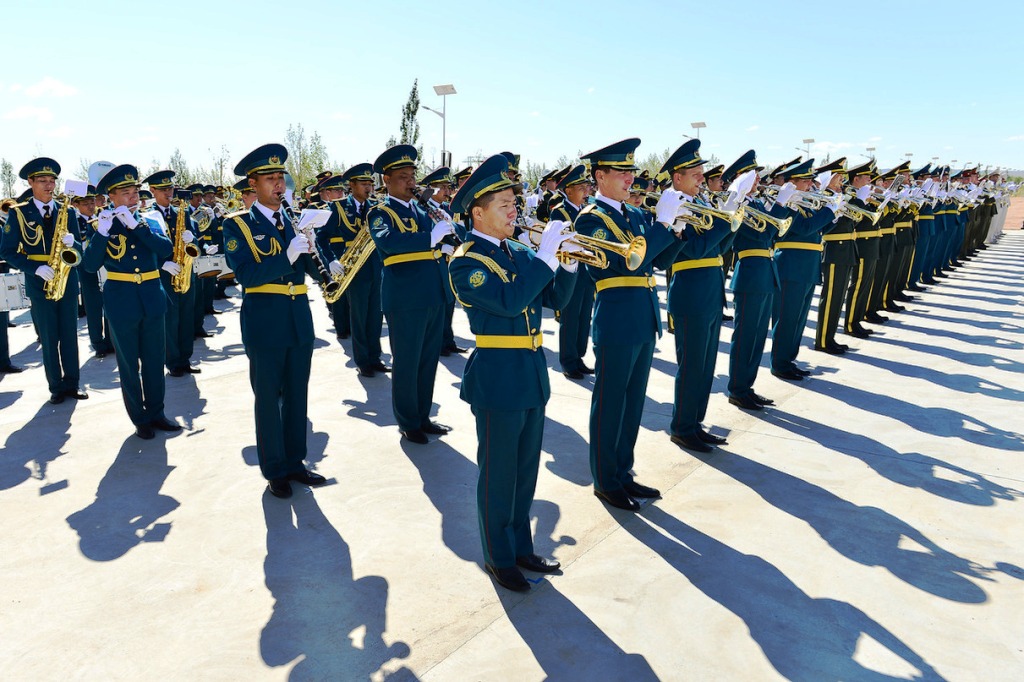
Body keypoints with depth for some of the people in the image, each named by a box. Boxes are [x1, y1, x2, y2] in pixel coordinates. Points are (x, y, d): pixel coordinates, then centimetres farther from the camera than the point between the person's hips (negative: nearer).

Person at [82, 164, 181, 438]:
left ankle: (156, 412, 24)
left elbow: (166, 249, -14)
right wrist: (101, 233, -25)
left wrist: (135, 224, -21)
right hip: (121, 302, -2)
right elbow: (90, 265, -13)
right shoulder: (104, 225, -1)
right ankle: (139, 418, 17)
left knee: (154, 360, 10)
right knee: (128, 364, 6)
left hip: (152, 298, 2)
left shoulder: (150, 222, 6)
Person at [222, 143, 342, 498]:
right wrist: (287, 256, -27)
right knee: (268, 399, 6)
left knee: (297, 395, 12)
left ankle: (295, 462, 26)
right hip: (264, 322, -4)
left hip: (300, 319, 5)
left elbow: (313, 267, 3)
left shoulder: (295, 221, 11)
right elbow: (247, 275, -17)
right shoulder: (238, 225, -4)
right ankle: (274, 471, 19)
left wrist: (330, 265, -20)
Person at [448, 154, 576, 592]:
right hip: (497, 379, -7)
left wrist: (567, 263, -9)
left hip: (532, 375, 7)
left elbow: (556, 297, 8)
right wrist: (545, 254, -24)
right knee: (497, 475, 7)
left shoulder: (517, 252, 10)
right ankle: (498, 559, 24)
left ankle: (521, 548, 34)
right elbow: (509, 301, -27)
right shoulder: (465, 262, -12)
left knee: (525, 470, 17)